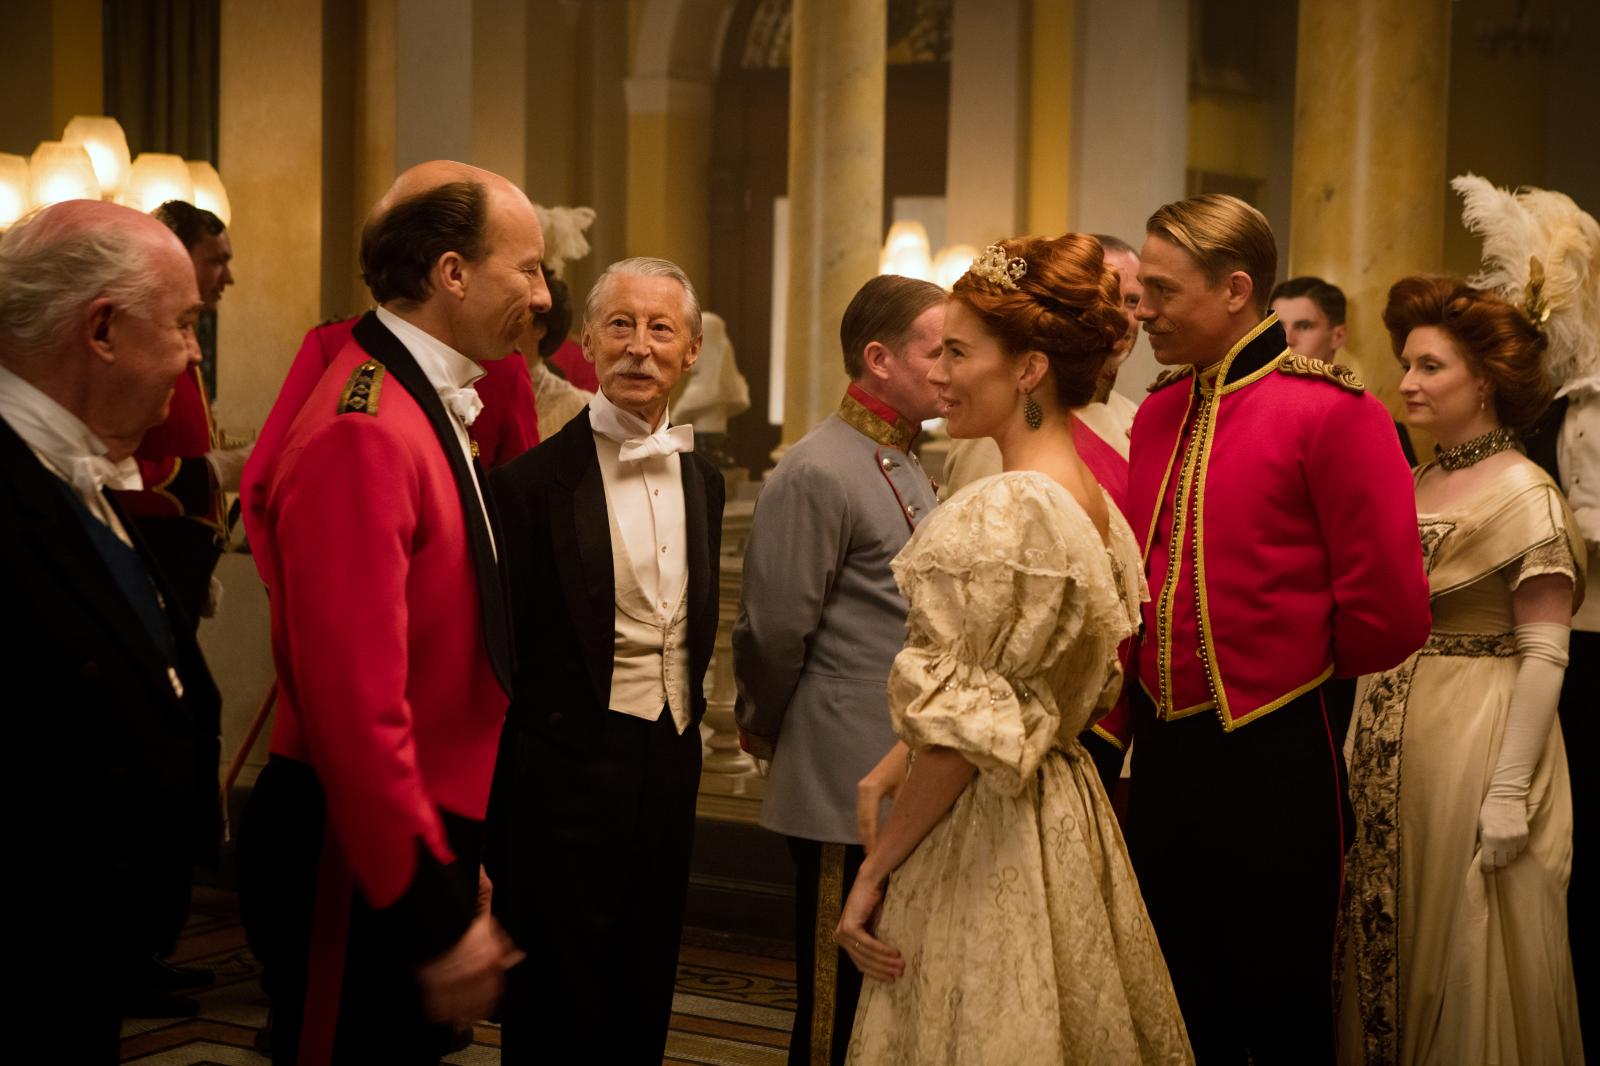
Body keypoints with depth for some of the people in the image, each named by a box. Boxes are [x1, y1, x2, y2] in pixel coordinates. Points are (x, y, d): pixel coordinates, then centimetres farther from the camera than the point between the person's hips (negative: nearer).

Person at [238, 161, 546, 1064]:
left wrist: (457, 858, 16)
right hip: (358, 859, -9)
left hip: (428, 828, 9)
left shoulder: (429, 409, 10)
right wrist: (437, 917, -22)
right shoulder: (363, 434, -22)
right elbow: (359, 706, -26)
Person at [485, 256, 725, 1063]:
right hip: (570, 767, -6)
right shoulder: (534, 480, -10)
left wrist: (687, 718, 13)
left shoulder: (702, 480, 10)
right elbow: (504, 650, -10)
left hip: (669, 764, 6)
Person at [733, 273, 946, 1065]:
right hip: (849, 789, -9)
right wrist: (765, 732, 0)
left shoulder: (906, 467, 14)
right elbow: (773, 632, -15)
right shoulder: (817, 474, -16)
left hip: (909, 784, 9)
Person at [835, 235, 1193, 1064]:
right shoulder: (1096, 506, 5)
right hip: (1068, 806, 9)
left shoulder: (1003, 512, -21)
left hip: (985, 841, -9)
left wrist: (873, 872, -12)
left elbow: (962, 737, -20)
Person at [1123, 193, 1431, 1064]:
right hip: (1162, 754, 6)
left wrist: (1299, 670, 1)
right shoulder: (1158, 414, 9)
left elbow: (1388, 609, -14)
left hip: (1273, 765, -6)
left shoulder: (1330, 412, -13)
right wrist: (1149, 699, 10)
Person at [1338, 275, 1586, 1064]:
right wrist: (1362, 735, 9)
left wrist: (1510, 790, -20)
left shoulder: (1524, 492, -11)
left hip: (1476, 734, -7)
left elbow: (1544, 656, -15)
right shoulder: (1411, 484, 10)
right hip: (1391, 746, 7)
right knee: (1386, 944, 12)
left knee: (1464, 955, 3)